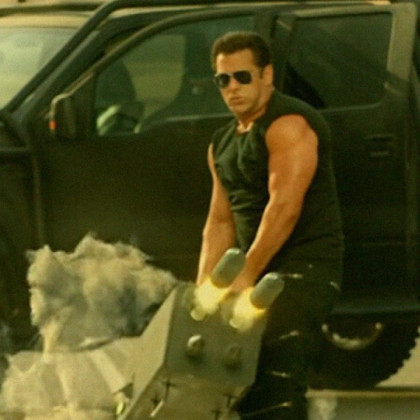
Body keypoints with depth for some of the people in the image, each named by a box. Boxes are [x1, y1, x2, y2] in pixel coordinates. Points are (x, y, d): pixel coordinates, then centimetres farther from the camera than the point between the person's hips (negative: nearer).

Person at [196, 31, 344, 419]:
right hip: (261, 271, 10)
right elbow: (220, 222, 18)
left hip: (306, 268, -10)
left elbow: (285, 206, -21)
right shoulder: (222, 145, 18)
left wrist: (246, 275, -22)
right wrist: (203, 287, 6)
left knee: (276, 373, -23)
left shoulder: (288, 124, -13)